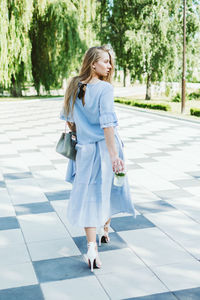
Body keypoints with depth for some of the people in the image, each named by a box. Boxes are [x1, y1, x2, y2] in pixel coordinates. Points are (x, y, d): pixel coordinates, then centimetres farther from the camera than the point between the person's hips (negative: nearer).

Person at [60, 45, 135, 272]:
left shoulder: (74, 87, 3)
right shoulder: (105, 88, -15)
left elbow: (68, 118, 11)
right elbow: (107, 124, -20)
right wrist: (114, 155, -19)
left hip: (84, 149, 4)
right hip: (105, 146, -4)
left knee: (89, 195, 5)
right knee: (109, 189, 19)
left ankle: (92, 246, -3)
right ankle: (104, 230, 39)